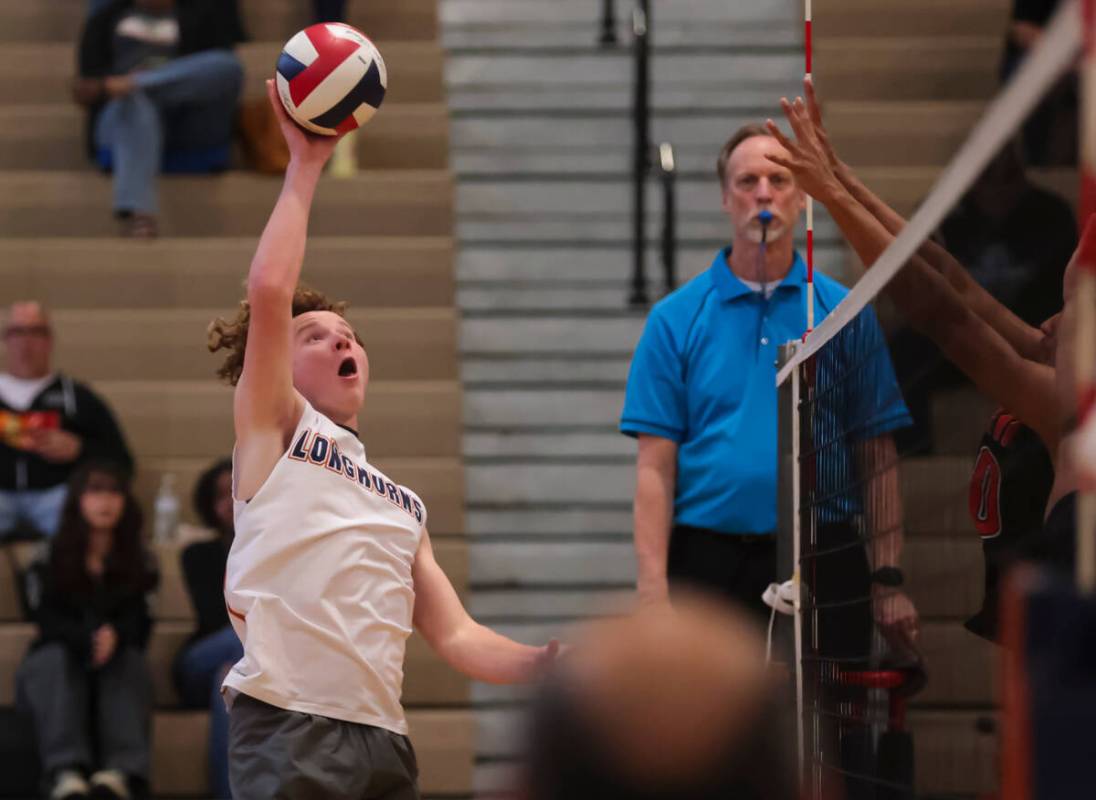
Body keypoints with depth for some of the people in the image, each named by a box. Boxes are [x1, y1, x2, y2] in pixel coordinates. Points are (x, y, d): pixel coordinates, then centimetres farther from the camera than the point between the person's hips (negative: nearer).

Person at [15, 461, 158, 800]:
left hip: (114, 666, 1)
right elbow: (49, 621, -8)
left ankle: (122, 769, -59)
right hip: (56, 669, -1)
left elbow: (138, 626, -2)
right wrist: (89, 639, -31)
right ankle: (66, 770, -61)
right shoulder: (48, 558, 6)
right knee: (56, 657, -35)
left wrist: (114, 636, -29)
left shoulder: (138, 562, 11)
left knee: (129, 657, -32)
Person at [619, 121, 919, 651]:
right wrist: (652, 587, -11)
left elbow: (876, 461, 5)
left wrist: (888, 582, -2)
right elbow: (656, 464, 0)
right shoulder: (676, 319, 5)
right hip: (711, 562, -1)